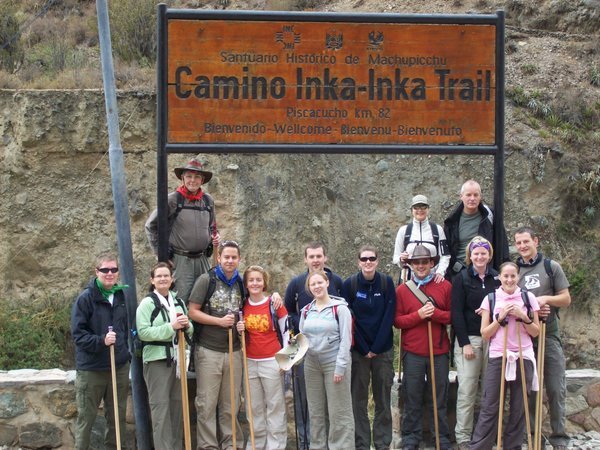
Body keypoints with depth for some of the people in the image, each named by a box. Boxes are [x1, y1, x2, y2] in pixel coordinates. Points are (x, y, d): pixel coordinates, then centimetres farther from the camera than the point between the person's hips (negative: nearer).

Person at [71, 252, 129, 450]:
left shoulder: (122, 296, 8)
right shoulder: (86, 298, -10)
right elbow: (78, 333, -13)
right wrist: (101, 341, -26)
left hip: (120, 367, 5)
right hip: (91, 369, -5)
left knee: (118, 416, 12)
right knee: (86, 417, 4)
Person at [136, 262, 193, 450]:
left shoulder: (179, 302, 12)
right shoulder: (147, 303, -6)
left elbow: (189, 332, 20)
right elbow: (143, 332, -16)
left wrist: (186, 326, -4)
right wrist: (171, 327, -20)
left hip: (177, 358, 6)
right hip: (157, 359, -6)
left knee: (178, 405, 10)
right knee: (160, 406, -7)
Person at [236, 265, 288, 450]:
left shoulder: (275, 304, -5)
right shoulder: (242, 305, 5)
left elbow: (286, 331, 0)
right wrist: (239, 330, -6)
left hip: (272, 362, -4)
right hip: (250, 362, 4)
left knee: (275, 406, 2)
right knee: (255, 407, 9)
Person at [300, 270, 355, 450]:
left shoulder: (340, 308, -6)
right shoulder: (306, 311, 10)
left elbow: (345, 339, -9)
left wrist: (340, 367, -14)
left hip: (334, 362, -5)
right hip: (312, 364, 5)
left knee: (339, 412, -3)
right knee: (315, 411, 10)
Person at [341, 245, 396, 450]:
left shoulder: (387, 283, -2)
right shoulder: (349, 284, -5)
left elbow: (389, 316, -4)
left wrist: (376, 347, -10)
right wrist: (364, 349, -9)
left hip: (383, 349, 1)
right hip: (358, 349, -1)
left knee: (383, 400, 6)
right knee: (359, 400, 3)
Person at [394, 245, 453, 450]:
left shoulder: (445, 286, 4)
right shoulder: (402, 289, 4)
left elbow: (453, 316, 3)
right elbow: (397, 321, 1)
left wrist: (435, 313, -14)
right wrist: (419, 315, -13)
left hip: (439, 351, 0)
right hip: (412, 352, 0)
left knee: (439, 398, 6)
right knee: (412, 398, 4)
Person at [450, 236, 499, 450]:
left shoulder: (497, 278, 9)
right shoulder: (461, 279, 1)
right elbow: (456, 313, -4)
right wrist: (465, 343, -10)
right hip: (468, 338, -3)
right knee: (466, 390, -3)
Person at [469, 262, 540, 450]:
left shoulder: (528, 298, 5)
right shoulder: (490, 299, 3)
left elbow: (535, 332, 7)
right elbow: (485, 334, 2)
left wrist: (523, 317, -9)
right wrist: (500, 317, -11)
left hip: (523, 358, 1)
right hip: (497, 357, -1)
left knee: (519, 409, 4)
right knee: (489, 409, -2)